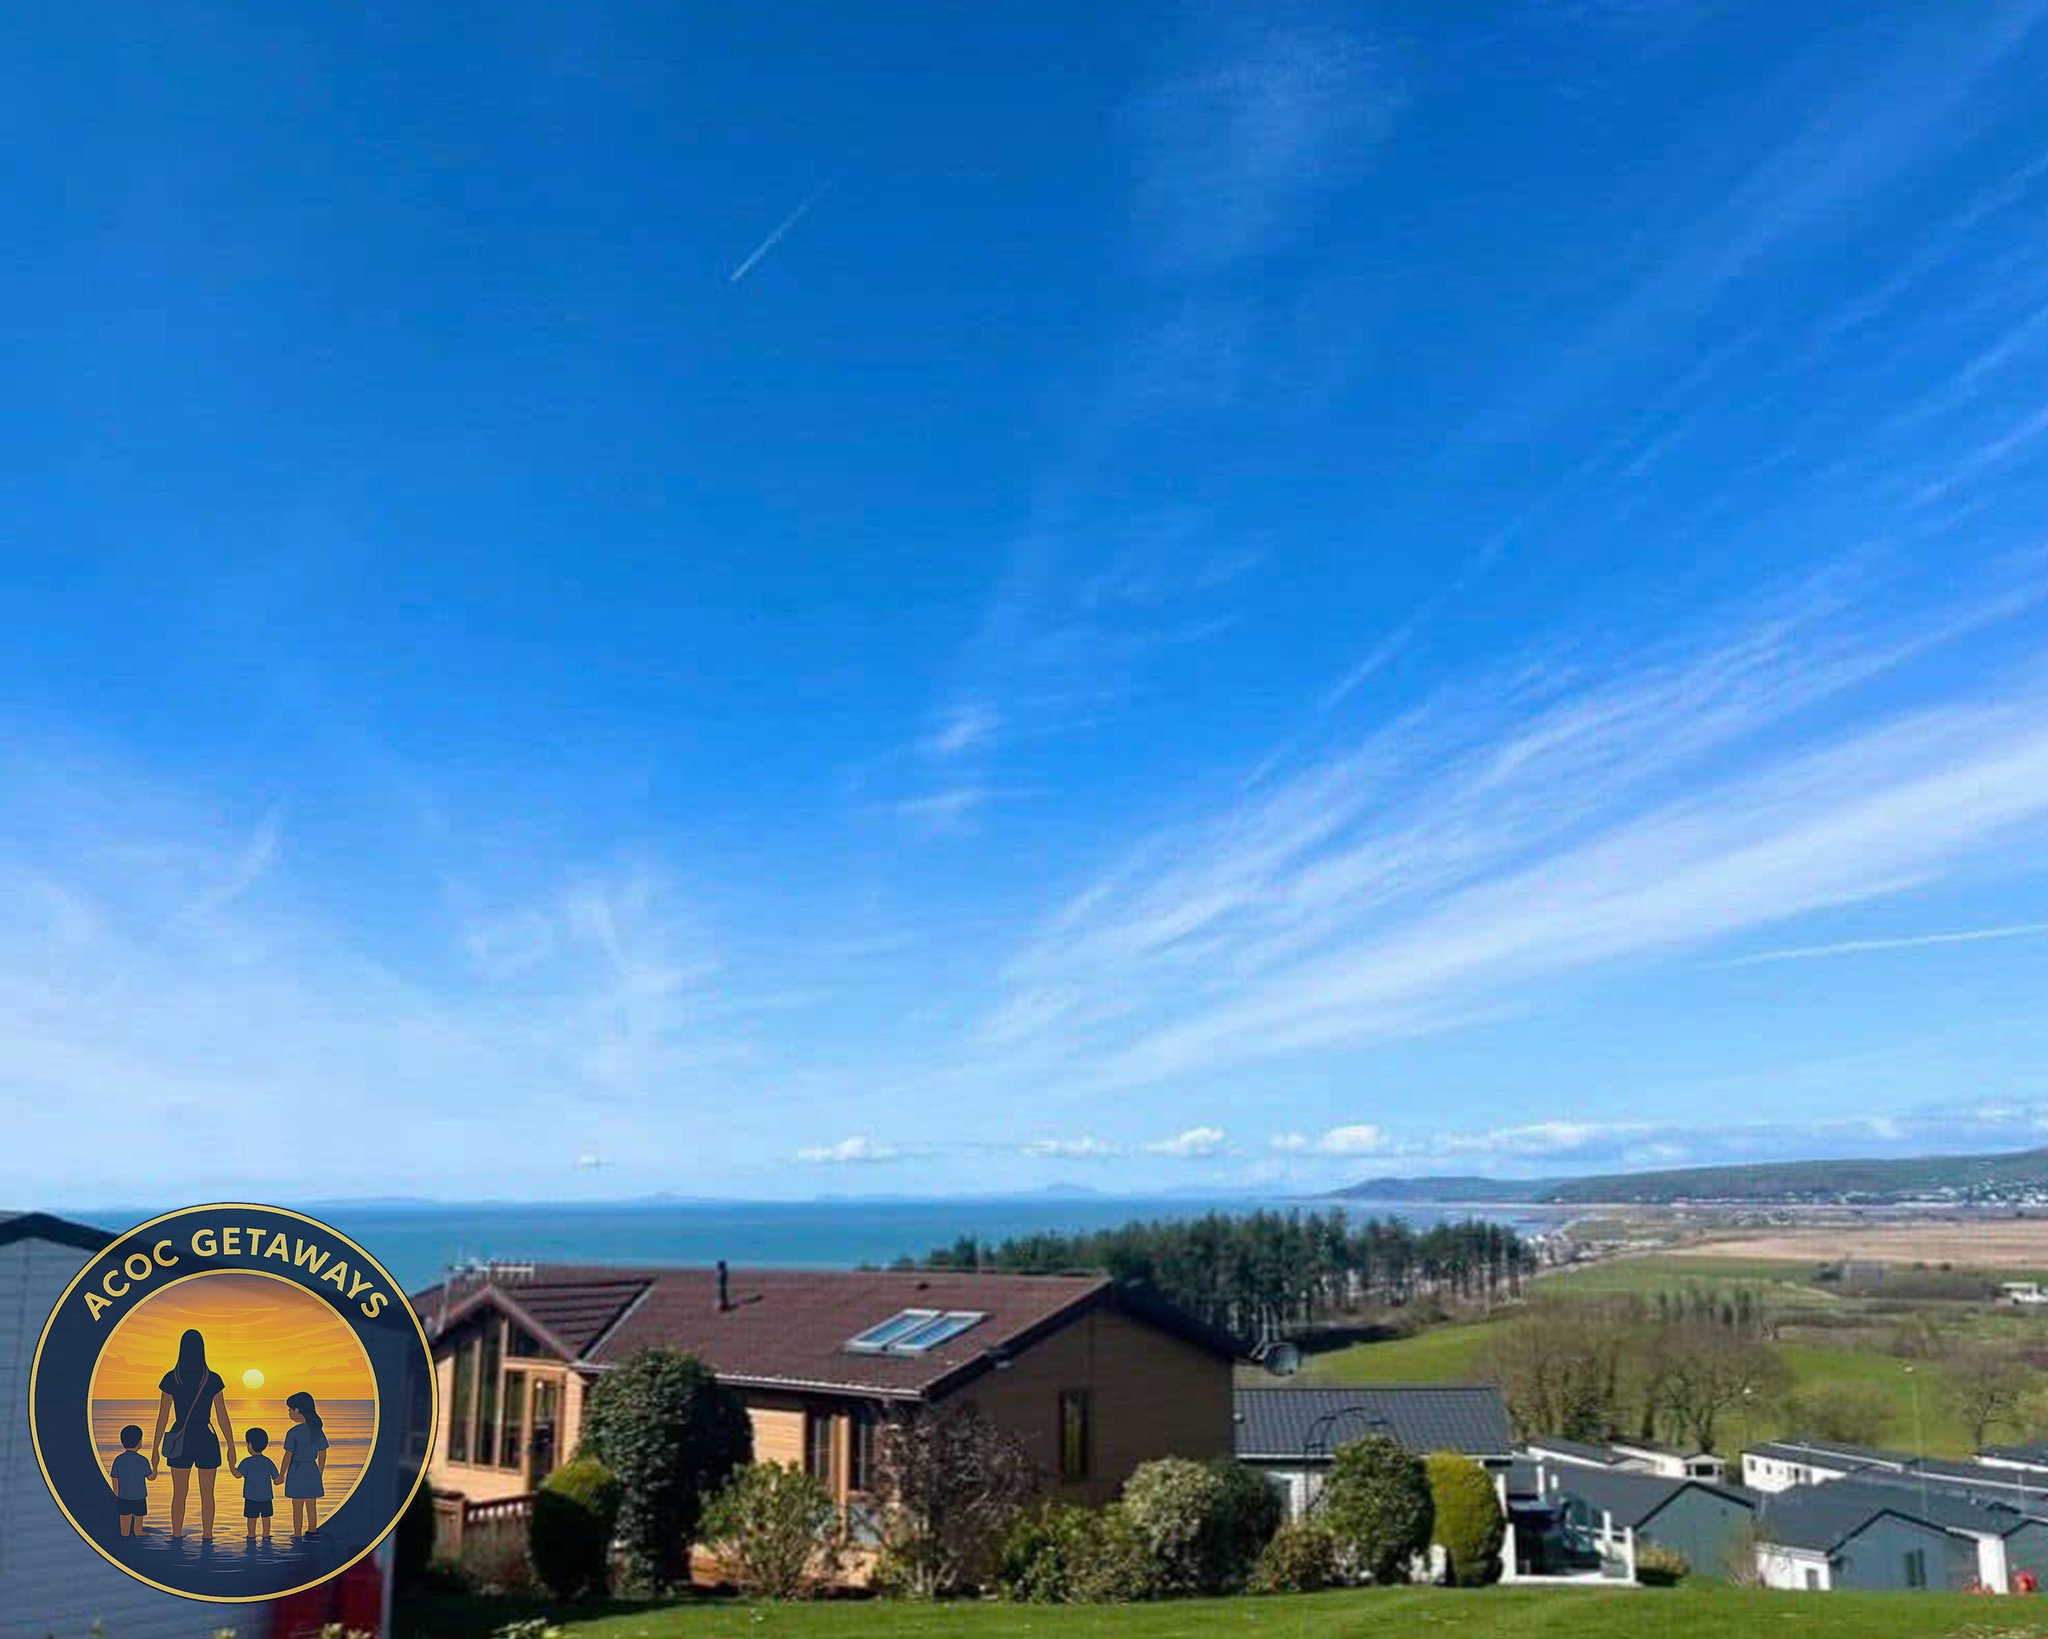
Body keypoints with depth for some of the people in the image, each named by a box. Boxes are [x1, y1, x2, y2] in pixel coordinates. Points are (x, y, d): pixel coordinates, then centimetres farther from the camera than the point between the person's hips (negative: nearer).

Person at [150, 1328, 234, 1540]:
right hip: (207, 1442, -1)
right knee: (207, 1493, 8)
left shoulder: (171, 1379, -5)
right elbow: (222, 1417, -3)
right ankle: (207, 1538, 9)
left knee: (179, 1493, 10)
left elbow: (162, 1416, -4)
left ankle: (177, 1538, 11)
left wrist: (155, 1448, 5)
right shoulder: (213, 1379, -6)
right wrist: (231, 1446, 4)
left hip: (180, 1442, 1)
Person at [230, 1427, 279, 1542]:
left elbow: (238, 1475, -20)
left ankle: (251, 1536, 13)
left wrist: (231, 1465, -8)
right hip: (266, 1496, 3)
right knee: (266, 1517, 11)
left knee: (252, 1517, 7)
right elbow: (276, 1478, 1)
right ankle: (266, 1535, 14)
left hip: (251, 1497, -3)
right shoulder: (268, 1462, 1)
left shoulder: (247, 1462, -10)